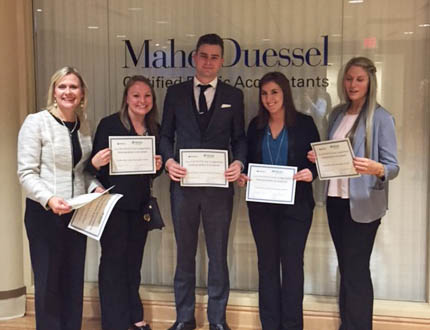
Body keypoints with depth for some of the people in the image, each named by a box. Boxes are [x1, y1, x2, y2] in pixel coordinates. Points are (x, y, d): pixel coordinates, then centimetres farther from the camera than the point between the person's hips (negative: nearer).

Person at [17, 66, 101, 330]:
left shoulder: (84, 125, 7)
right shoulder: (36, 122, -10)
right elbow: (26, 173, -13)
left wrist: (95, 187, -6)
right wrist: (49, 199, -28)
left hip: (77, 212, 5)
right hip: (44, 213, -5)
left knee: (74, 280, 14)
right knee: (48, 281, 6)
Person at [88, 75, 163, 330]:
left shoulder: (155, 129, 8)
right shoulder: (109, 124, -8)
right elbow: (95, 163, -8)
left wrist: (158, 166, -6)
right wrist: (96, 163, -30)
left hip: (140, 204, 5)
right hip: (114, 202, -5)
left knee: (134, 261, 15)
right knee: (114, 261, 1)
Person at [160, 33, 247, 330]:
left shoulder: (234, 96, 6)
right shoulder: (176, 93, 7)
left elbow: (239, 138, 7)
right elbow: (166, 135, 7)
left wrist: (239, 163, -12)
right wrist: (168, 160, -11)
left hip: (219, 185, 0)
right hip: (184, 184, 1)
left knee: (218, 255, 8)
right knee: (185, 253, 11)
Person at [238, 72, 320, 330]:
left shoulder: (304, 123, -1)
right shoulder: (256, 125, 8)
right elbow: (249, 161, 11)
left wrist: (311, 173, -21)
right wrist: (242, 176, -8)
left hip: (295, 205, -3)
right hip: (261, 205, 3)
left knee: (292, 263, 2)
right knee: (267, 263, 9)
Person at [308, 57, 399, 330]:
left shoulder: (381, 117, -9)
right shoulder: (338, 114, 9)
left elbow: (393, 167, -12)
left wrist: (376, 169, -32)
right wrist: (319, 158, -3)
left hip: (362, 204, -6)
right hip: (335, 200, 6)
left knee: (356, 270, 0)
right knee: (345, 267, 15)